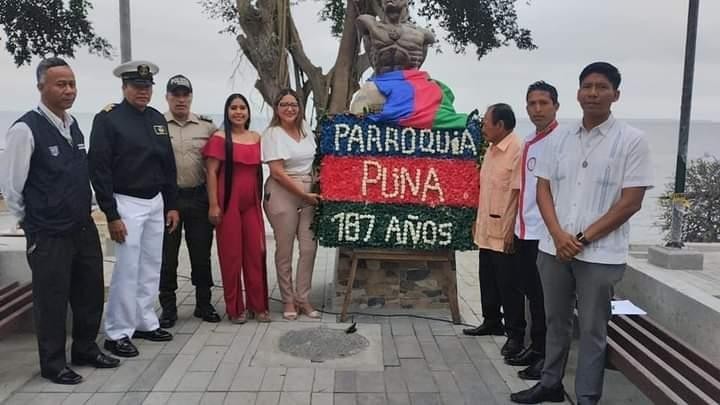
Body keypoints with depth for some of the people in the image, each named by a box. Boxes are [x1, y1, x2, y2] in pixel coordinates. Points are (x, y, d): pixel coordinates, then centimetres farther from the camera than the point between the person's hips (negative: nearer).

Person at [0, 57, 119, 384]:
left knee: (91, 292, 16)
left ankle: (85, 349, 36)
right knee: (51, 300, 7)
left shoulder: (74, 126, 7)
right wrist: (32, 223, 0)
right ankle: (52, 364, 25)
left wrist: (82, 212, 17)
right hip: (49, 235, -7)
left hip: (84, 228, 7)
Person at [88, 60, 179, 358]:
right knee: (127, 270, -3)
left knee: (152, 267, 13)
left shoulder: (158, 119, 10)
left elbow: (168, 164, 14)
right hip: (127, 203, -6)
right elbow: (99, 169, -13)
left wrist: (172, 205, 10)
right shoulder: (108, 119, -9)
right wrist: (111, 215, -16)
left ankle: (145, 322, 27)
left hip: (156, 202, 7)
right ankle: (118, 333, 10)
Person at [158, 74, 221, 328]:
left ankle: (203, 304, 23)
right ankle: (168, 307, 20)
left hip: (198, 198, 2)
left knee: (201, 254, 9)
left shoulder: (207, 126, 7)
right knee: (167, 256, 6)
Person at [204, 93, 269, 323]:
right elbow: (212, 172, -6)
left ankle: (258, 305, 16)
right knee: (231, 254, 3)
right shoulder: (219, 138, -2)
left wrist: (261, 200, 14)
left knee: (256, 253, 5)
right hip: (228, 202, -4)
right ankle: (235, 308, 14)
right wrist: (214, 205, -13)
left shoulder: (256, 138, 11)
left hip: (252, 202, 4)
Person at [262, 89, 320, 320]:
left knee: (309, 248, 1)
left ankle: (303, 299, 14)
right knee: (284, 250, 3)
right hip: (283, 194, -5)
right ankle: (288, 300, 16)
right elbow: (277, 172, -12)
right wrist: (304, 194, -13)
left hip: (309, 194, 5)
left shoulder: (306, 130, 12)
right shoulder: (272, 134, -5)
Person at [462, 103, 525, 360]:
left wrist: (513, 231, -21)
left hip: (505, 233, -9)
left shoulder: (518, 150, -17)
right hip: (487, 230, 9)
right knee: (488, 280, 18)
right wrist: (478, 220, 18)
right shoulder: (491, 150, 12)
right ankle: (492, 322, 34)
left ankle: (515, 334, 13)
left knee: (508, 285, 1)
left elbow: (520, 193, -20)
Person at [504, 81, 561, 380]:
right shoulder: (528, 142, 13)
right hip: (524, 231, 8)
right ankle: (536, 347, 29)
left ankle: (547, 355, 16)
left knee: (545, 298, 3)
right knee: (531, 294, 16)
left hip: (545, 233, -8)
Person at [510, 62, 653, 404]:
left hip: (601, 254, -4)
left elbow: (631, 202, -8)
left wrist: (584, 239, -10)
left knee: (592, 329, 6)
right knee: (556, 321, 16)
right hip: (553, 248, 4)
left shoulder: (632, 140, -4)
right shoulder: (558, 141, 8)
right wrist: (558, 235, -8)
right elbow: (543, 190, 7)